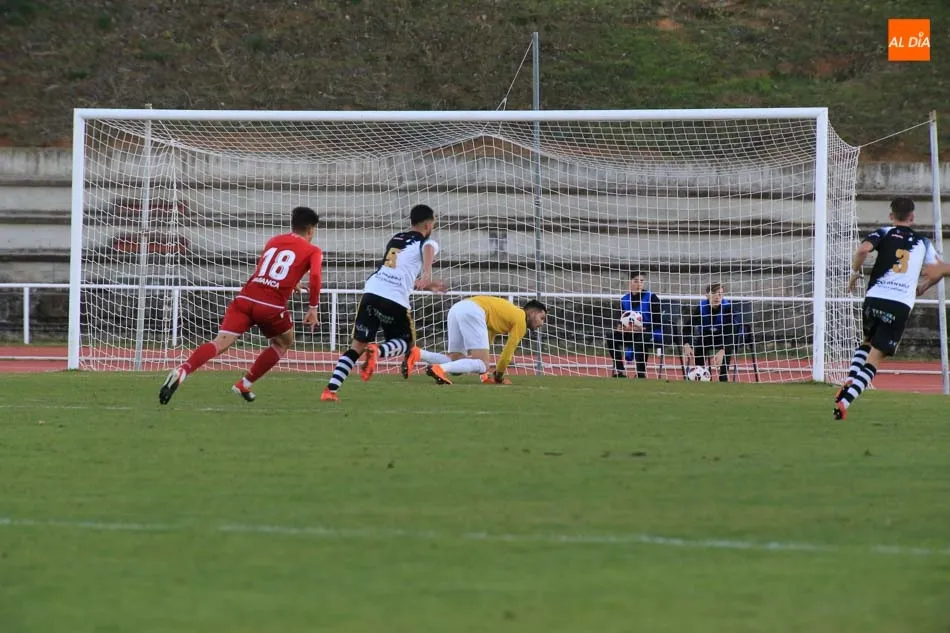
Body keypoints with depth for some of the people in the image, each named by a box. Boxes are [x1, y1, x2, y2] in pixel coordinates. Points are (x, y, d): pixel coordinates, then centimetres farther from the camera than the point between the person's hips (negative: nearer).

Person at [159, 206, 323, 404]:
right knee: (283, 343, 27)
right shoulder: (313, 251, 10)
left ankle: (182, 371, -37)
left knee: (220, 342, -11)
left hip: (245, 298, 3)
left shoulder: (273, 241, 26)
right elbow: (315, 276, -9)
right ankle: (245, 384, 23)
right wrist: (313, 308, 0)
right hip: (272, 306, -3)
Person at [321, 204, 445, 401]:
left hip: (371, 293, 5)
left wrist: (425, 284, 53)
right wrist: (427, 275, -39)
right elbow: (427, 251, -19)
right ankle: (377, 351, -16)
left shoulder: (395, 239, 27)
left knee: (358, 345, 5)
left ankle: (331, 389, -11)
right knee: (407, 343, 17)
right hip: (395, 300, -5)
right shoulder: (427, 243, 8)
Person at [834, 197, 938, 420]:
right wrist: (921, 287, 40)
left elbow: (863, 249, -12)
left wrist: (855, 272, 4)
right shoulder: (922, 242, 15)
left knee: (867, 342, 29)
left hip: (875, 299, 1)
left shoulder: (884, 233, 8)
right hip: (901, 305, -1)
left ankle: (849, 382, 5)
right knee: (875, 358, -1)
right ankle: (845, 402, -17)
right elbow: (939, 270, 23)